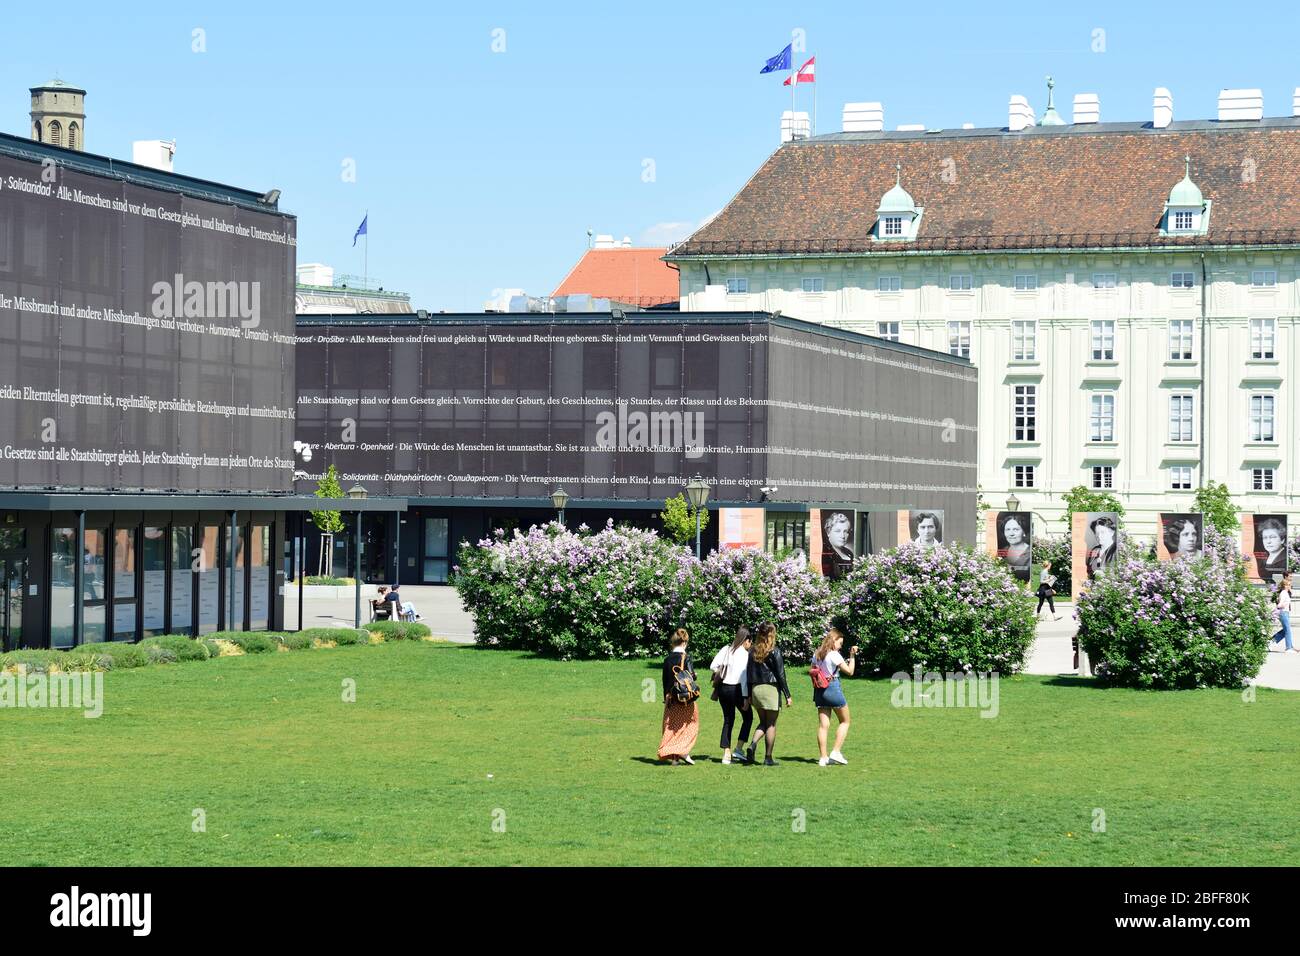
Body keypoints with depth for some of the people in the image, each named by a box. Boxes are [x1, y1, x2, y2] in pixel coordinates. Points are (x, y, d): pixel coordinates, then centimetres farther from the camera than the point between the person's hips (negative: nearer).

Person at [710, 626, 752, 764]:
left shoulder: (726, 649, 5)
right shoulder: (744, 654, -11)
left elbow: (713, 666, 0)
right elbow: (744, 677, -15)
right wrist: (746, 697, -13)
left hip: (722, 688, 6)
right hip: (736, 689, -6)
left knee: (728, 719, 14)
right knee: (748, 716, 14)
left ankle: (726, 754, 9)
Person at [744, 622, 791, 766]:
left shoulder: (753, 652, 7)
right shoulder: (774, 652, -9)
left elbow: (750, 674, 10)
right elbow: (780, 675, -9)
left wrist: (749, 695, 16)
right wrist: (787, 695, -4)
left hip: (756, 689, 5)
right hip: (771, 689, -5)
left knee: (763, 722, 16)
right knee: (771, 725, 3)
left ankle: (752, 745, -9)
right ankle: (768, 758, 4)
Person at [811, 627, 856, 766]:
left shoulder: (816, 654, 9)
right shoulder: (834, 655, -12)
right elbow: (849, 671, -11)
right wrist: (852, 656, -5)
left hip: (819, 690, 6)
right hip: (833, 688, -6)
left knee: (823, 725, 4)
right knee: (845, 721, 10)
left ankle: (823, 757, -1)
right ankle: (836, 752, 0)